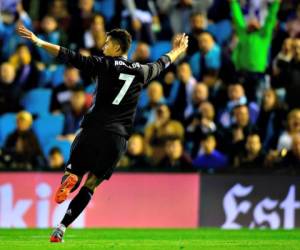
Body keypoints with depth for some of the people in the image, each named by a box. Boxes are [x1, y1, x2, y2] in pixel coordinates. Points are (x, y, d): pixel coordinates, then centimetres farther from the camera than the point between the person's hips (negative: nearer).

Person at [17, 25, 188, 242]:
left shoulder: (105, 65, 1)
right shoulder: (140, 71, 13)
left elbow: (71, 57, -6)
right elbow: (161, 64, 33)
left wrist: (38, 42, -5)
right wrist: (177, 51, 54)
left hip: (93, 130, -3)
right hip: (118, 138, 3)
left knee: (73, 173, 6)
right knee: (90, 186, 5)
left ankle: (69, 180, -32)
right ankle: (61, 228, -8)